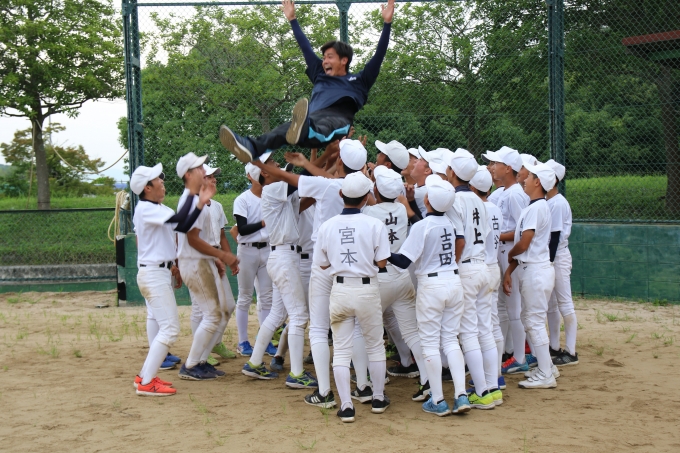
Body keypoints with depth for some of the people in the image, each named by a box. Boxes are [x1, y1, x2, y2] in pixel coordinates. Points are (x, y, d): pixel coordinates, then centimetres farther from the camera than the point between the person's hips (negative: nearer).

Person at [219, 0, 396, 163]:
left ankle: (304, 130, -77)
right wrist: (292, 20, 48)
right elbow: (306, 48, 42)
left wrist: (387, 22, 13)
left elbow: (379, 54, 18)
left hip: (339, 119, -3)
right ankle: (252, 147, -59)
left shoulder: (359, 81, 25)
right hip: (314, 117, 4)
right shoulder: (320, 76, 36)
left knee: (323, 126, -41)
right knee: (287, 128, -31)